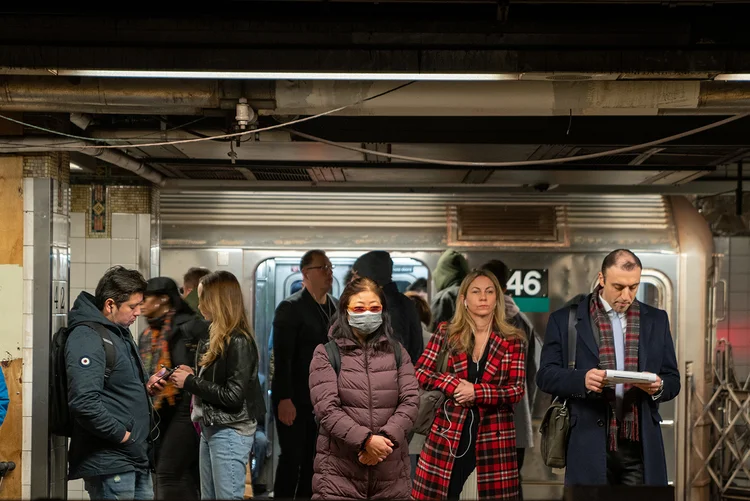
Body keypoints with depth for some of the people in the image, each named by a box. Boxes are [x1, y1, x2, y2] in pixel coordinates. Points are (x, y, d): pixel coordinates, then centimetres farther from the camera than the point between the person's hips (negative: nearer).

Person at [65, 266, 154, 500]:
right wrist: (120, 434, -19)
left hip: (137, 458, 10)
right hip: (110, 464, -10)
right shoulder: (87, 339, -17)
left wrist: (145, 385, 11)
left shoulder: (119, 332, 15)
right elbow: (84, 403, -29)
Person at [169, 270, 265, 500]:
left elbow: (233, 396, -21)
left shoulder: (239, 342, -16)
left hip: (231, 432, -9)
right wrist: (193, 376, 0)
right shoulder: (217, 338, 10)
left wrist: (190, 382, -15)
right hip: (210, 429, 9)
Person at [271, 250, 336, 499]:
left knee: (313, 460, 10)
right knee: (292, 458, -2)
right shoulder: (291, 307, -10)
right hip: (294, 399, -6)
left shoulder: (334, 307, 10)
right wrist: (284, 399, -21)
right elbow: (282, 357, -15)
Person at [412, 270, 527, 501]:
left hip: (493, 436, 0)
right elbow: (420, 373, 1)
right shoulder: (447, 332, 5)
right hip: (449, 433, 1)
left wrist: (477, 391, -17)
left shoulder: (513, 340, 3)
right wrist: (454, 384, -15)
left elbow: (517, 390, -3)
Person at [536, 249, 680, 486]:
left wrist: (658, 386, -11)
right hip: (590, 446, -2)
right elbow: (545, 375, 0)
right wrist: (582, 379, -19)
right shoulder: (566, 319, 2)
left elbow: (673, 380, 12)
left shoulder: (656, 320, 12)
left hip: (641, 446, 2)